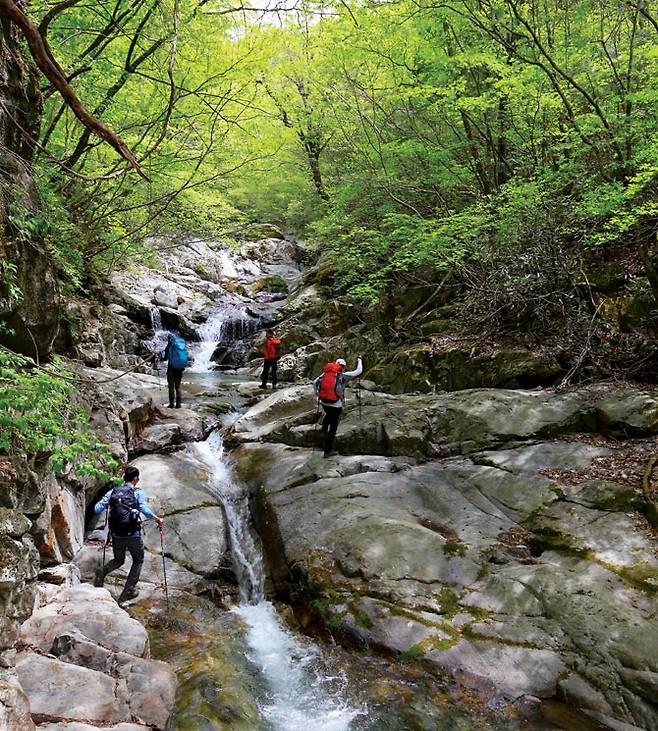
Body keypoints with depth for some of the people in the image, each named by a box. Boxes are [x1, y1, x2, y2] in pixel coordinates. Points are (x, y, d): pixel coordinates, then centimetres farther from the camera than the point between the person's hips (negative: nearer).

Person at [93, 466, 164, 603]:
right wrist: (157, 518, -9)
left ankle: (103, 572, -3)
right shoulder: (138, 493, -6)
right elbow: (144, 509, -22)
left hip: (116, 535, 4)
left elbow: (97, 509, 1)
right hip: (133, 535, -4)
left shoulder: (112, 492, 5)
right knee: (138, 561, 19)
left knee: (118, 560, 26)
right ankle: (128, 591, 12)